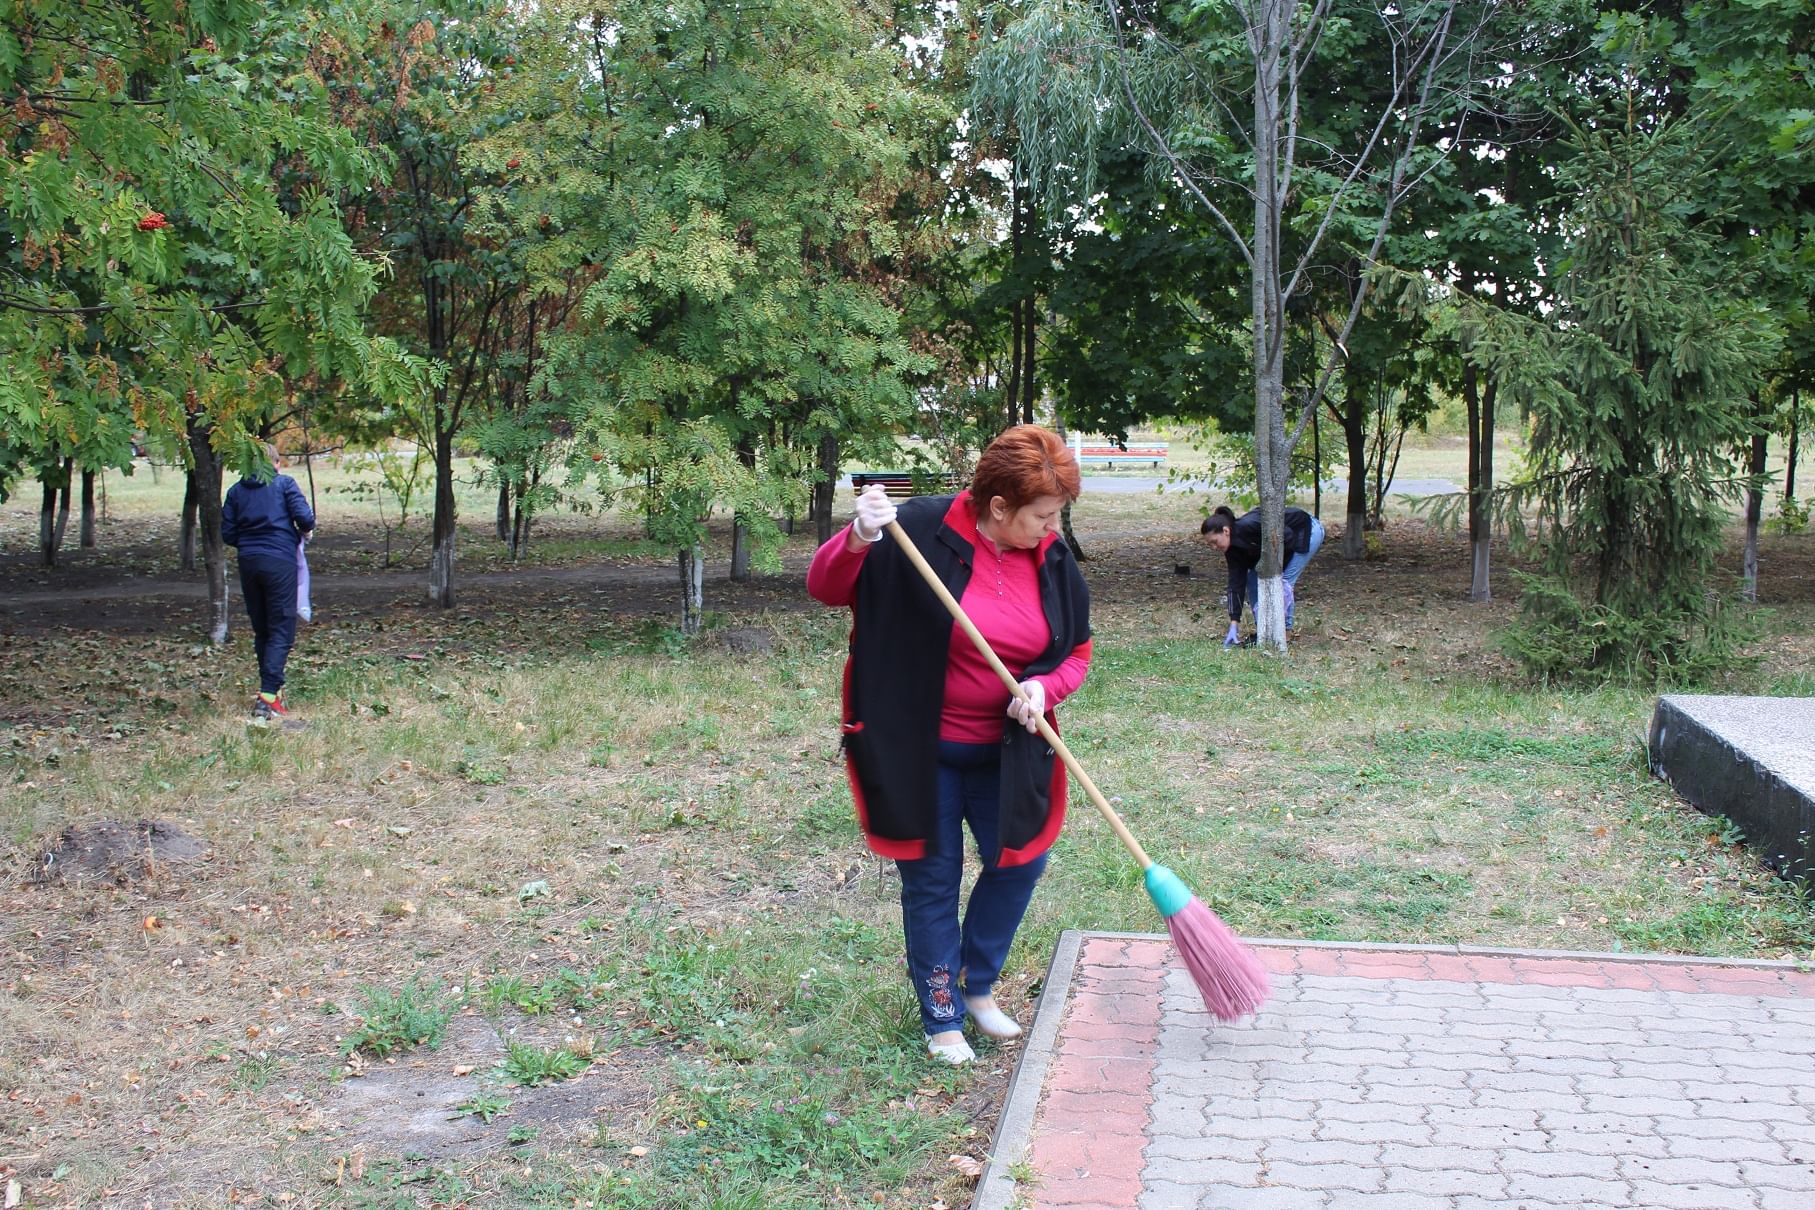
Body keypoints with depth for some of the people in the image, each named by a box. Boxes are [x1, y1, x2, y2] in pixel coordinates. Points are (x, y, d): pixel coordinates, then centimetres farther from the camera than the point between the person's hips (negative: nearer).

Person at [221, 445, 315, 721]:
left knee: (261, 630, 16)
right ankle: (268, 695, -15)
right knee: (281, 631, -4)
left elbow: (227, 534, 7)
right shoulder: (285, 484, 0)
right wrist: (305, 532, 10)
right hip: (280, 562, -4)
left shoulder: (236, 491, 10)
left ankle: (272, 687, 23)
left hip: (248, 563, 4)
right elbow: (305, 517, -11)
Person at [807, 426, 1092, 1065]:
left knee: (1018, 860, 12)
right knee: (932, 881, 5)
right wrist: (857, 540, -39)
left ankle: (979, 987, 36)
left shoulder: (1054, 562, -4)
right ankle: (943, 1019, 24)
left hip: (1005, 750, 5)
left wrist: (1044, 688, -16)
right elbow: (824, 587, -18)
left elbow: (1077, 652, 6)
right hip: (921, 749, -5)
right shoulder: (923, 532, -19)